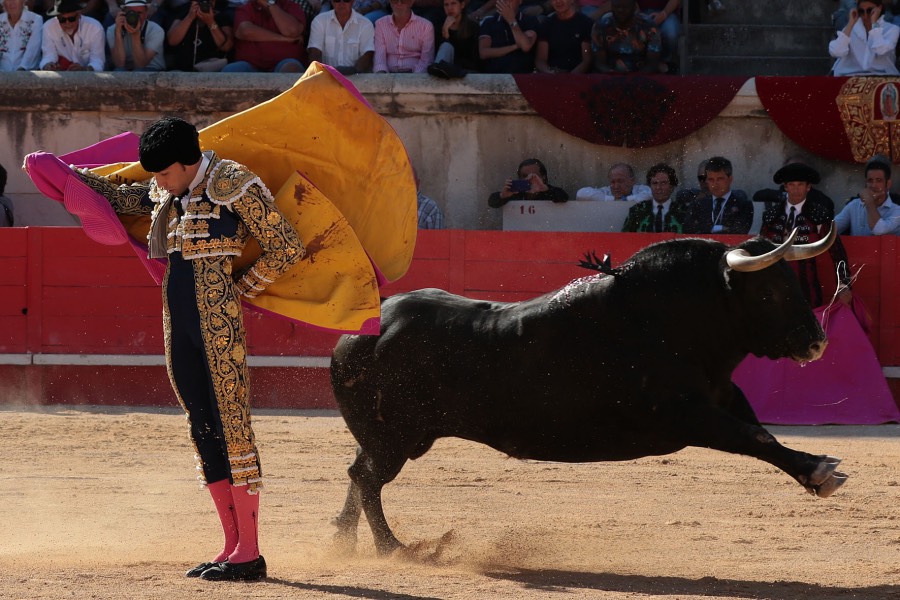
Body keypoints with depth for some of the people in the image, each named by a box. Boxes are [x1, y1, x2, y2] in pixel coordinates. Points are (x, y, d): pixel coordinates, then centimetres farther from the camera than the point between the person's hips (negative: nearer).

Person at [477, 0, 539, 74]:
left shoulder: (530, 21, 9)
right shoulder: (489, 23, 13)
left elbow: (526, 47, -9)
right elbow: (483, 53, -1)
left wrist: (511, 20, -8)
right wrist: (515, 47, -5)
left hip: (522, 76, -1)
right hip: (492, 75, 1)